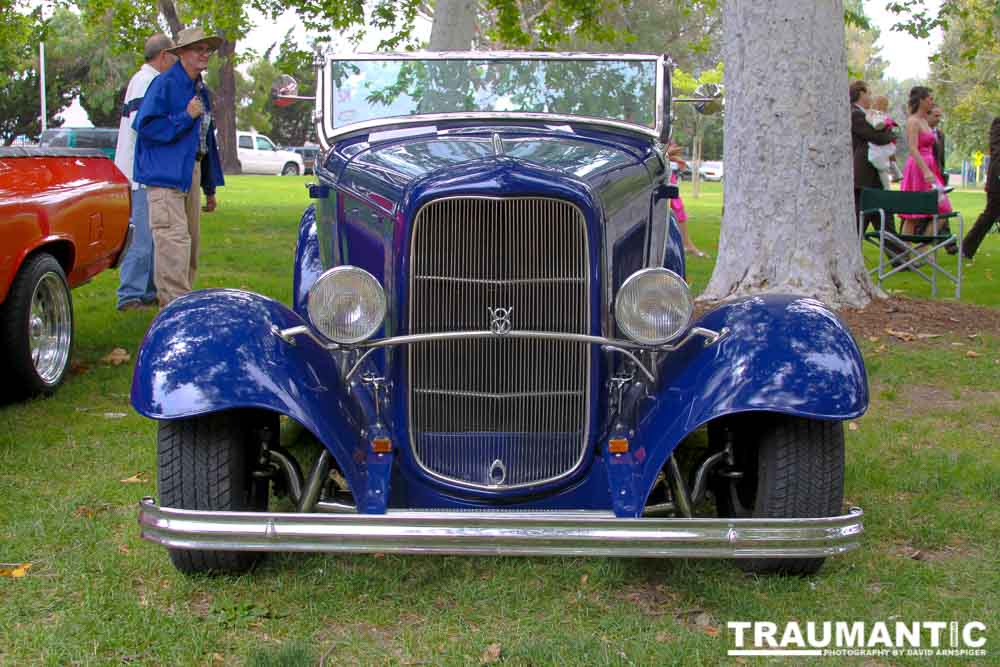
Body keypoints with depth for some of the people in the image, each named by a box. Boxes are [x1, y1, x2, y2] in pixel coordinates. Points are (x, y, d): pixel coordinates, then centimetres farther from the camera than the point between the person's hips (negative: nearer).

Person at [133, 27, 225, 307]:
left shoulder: (201, 90, 18)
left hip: (191, 172, 9)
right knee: (174, 239, -15)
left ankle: (171, 303, 20)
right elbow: (146, 126, -18)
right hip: (165, 174, -9)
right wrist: (185, 117, -18)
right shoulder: (164, 84, -9)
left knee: (190, 240, 11)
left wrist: (210, 187, 22)